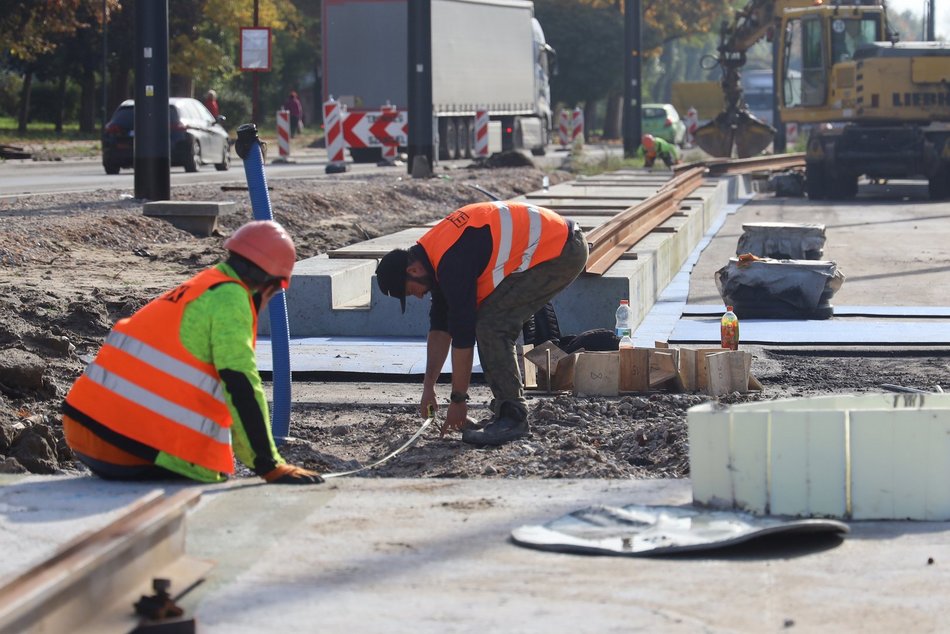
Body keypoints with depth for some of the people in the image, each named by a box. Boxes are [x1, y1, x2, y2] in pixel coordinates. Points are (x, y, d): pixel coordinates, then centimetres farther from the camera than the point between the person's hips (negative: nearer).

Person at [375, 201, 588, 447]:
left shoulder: (452, 262, -22)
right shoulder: (434, 254, 9)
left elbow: (462, 334, -17)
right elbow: (440, 327, 16)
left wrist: (458, 400, -9)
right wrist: (428, 386, 16)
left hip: (561, 251, -10)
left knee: (491, 325, -13)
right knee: (492, 324, 11)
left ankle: (513, 417, -7)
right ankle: (506, 411, 16)